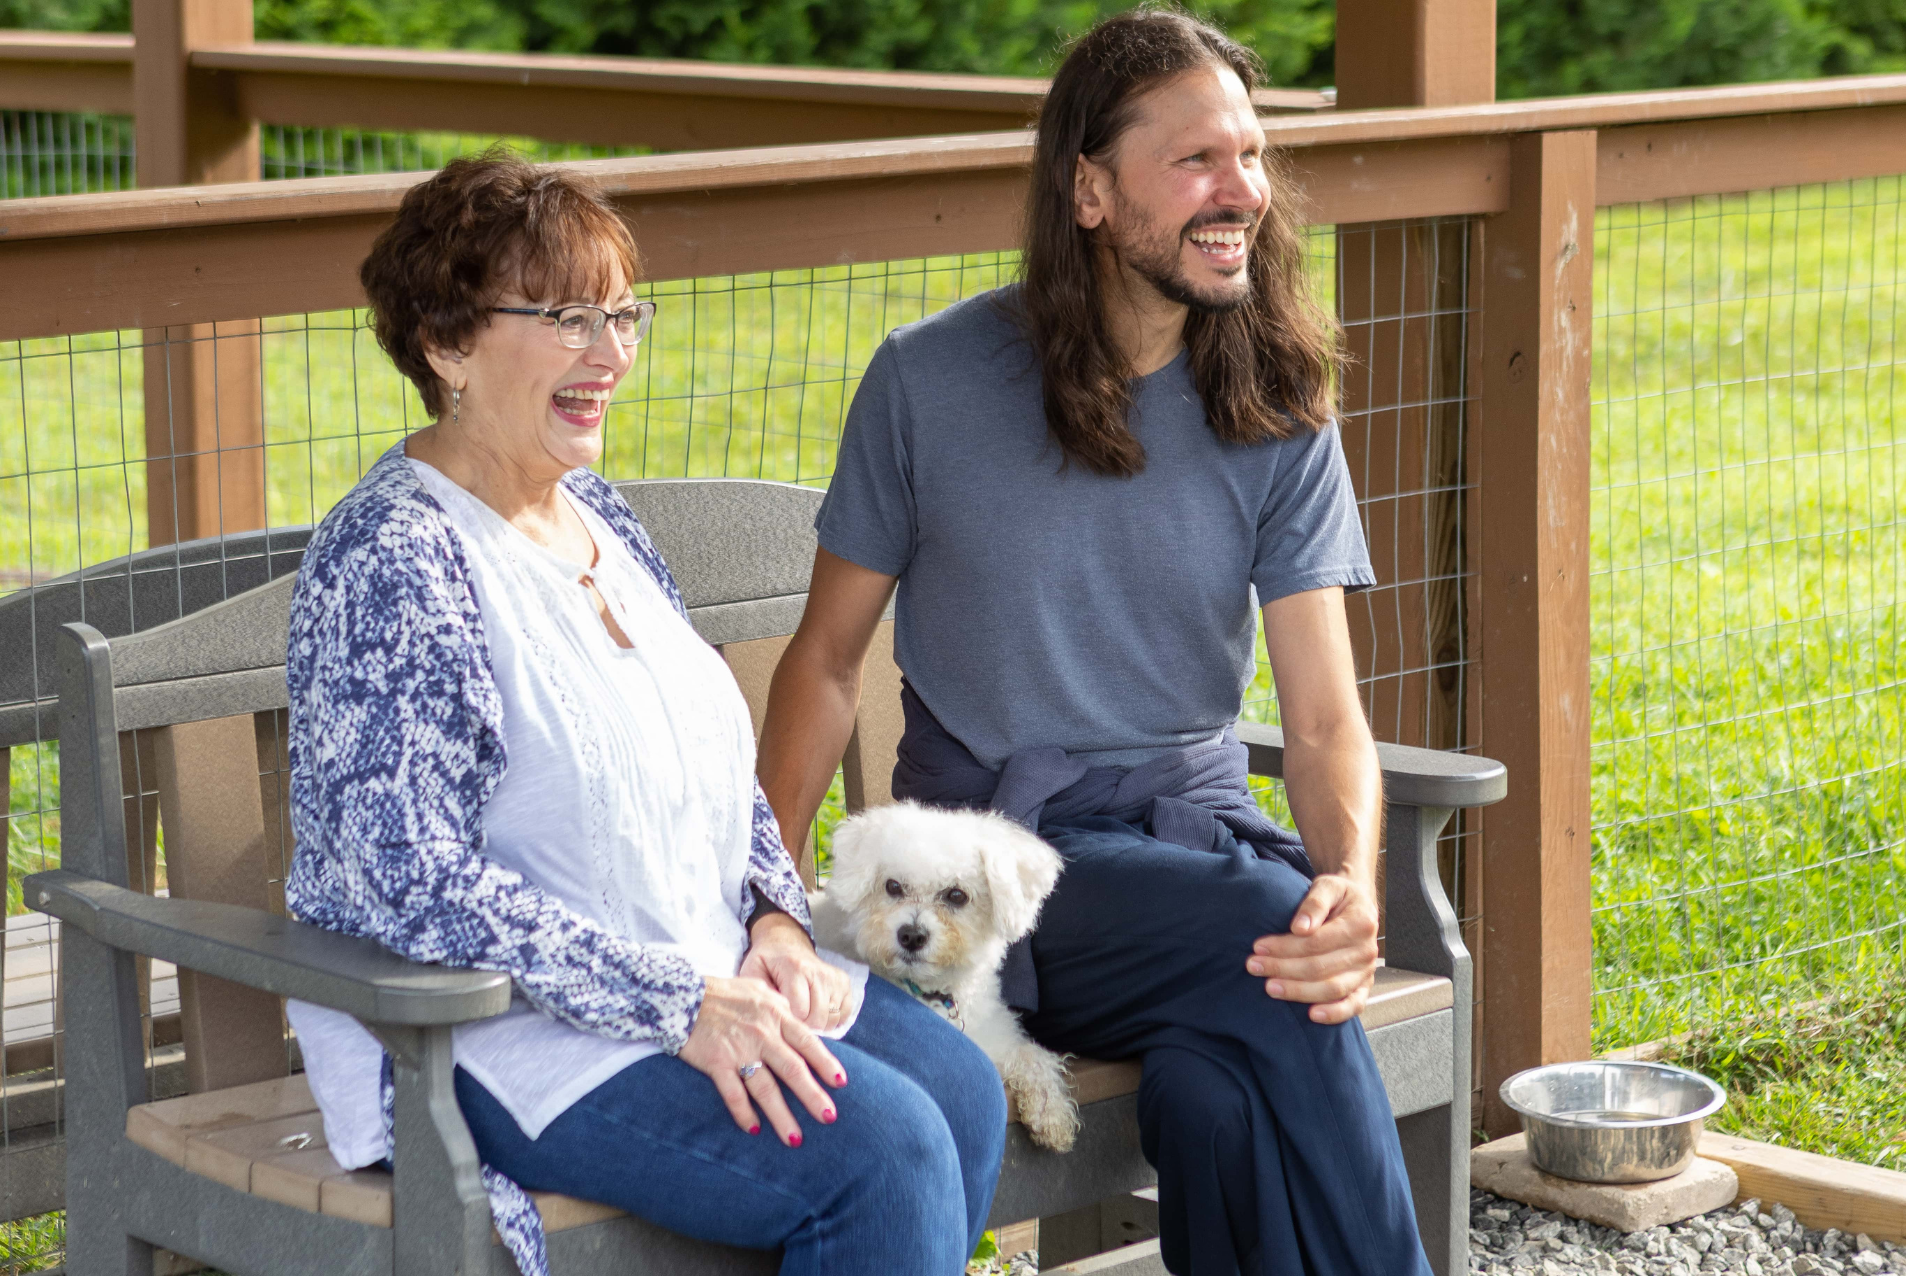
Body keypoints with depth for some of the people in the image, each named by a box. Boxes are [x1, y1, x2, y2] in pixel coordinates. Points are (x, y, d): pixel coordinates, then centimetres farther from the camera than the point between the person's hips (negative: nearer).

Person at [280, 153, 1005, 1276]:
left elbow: (716, 761, 22)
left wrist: (775, 918, 2)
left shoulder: (597, 514, 13)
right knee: (881, 1148, -24)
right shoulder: (389, 561, -15)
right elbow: (416, 883, -22)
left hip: (710, 971, 8)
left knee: (963, 1089, -14)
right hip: (501, 1029, -8)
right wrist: (678, 1004, -23)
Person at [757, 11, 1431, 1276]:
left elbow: (1324, 713, -2)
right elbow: (827, 661, 6)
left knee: (1217, 1093, -32)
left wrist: (1352, 884, -23)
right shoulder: (932, 382, -2)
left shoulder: (1279, 411, 4)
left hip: (1199, 832, 2)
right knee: (1268, 929, -32)